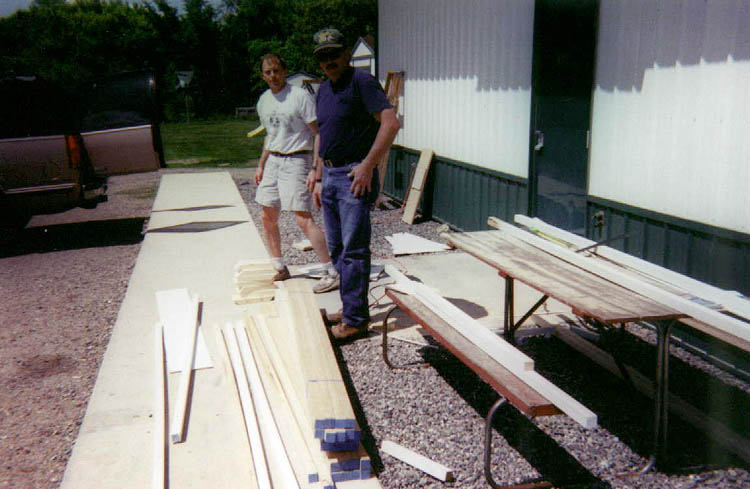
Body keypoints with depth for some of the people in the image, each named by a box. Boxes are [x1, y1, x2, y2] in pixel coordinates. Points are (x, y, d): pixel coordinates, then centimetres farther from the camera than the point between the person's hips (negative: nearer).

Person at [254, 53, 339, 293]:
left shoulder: (300, 96, -11)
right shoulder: (263, 101, 12)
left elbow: (318, 134, -12)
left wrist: (316, 169, -20)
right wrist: (261, 166, 21)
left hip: (296, 161, -8)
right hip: (272, 161, 8)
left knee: (304, 219, -14)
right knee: (268, 218, 11)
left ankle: (332, 273, -8)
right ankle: (279, 269, 27)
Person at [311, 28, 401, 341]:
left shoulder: (361, 82, -9)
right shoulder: (323, 90, 17)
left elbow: (391, 123, -20)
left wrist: (367, 166, -22)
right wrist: (319, 179, 19)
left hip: (355, 177, -9)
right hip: (330, 176, 9)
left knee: (353, 250, -8)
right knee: (336, 249, 13)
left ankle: (355, 320, -1)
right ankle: (352, 306, 26)